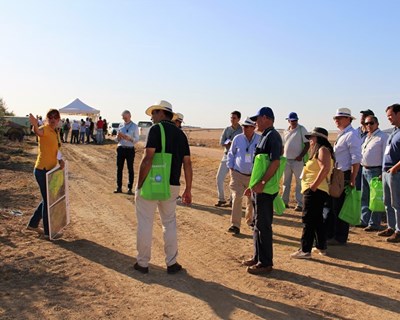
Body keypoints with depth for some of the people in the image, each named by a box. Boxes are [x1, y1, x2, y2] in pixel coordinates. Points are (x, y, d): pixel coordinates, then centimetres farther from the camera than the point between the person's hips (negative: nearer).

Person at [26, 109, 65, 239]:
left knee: (48, 199, 20)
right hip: (42, 170, -9)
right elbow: (38, 132, -40)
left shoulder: (56, 132, 11)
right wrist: (35, 125, -63)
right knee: (48, 201, 1)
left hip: (50, 170, 9)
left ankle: (33, 224, 35)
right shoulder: (45, 129, -15)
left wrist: (60, 159, -5)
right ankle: (48, 232, 13)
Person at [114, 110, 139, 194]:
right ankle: (119, 187, 17)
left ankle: (130, 188, 11)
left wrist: (129, 138, -24)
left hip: (130, 149, -4)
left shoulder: (134, 126, -3)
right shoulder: (120, 126, 8)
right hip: (121, 148, 4)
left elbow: (137, 140, -7)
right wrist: (118, 137, -12)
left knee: (130, 169, 4)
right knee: (119, 168, 7)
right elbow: (117, 139, 11)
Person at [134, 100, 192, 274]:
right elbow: (187, 163, 8)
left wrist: (139, 183, -11)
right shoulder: (180, 133, 11)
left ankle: (142, 263, 16)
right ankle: (172, 263, 19)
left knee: (145, 223, 6)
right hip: (172, 185, 5)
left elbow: (148, 158, -16)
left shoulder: (156, 129, -6)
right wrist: (188, 189, 12)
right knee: (170, 223, 16)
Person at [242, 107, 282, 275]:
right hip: (260, 188, 10)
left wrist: (262, 183, -27)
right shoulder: (264, 136, 17)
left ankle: (265, 263, 6)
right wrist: (253, 185, 22)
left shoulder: (273, 136, -14)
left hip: (266, 189, -10)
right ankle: (258, 257, 28)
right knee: (258, 223, 16)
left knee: (263, 225, -3)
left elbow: (275, 162, -24)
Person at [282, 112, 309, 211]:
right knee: (286, 182, 12)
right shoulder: (286, 131, 12)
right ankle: (284, 202, 21)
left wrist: (301, 155, -16)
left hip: (297, 160, -5)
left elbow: (307, 144, -7)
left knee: (299, 182, -3)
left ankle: (300, 204, 0)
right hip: (286, 160, 6)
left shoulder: (301, 129, -4)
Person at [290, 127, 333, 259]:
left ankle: (305, 250, -9)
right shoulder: (318, 150, 22)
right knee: (317, 219, 16)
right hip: (314, 191, 11)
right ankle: (321, 247, 25)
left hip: (315, 191, -11)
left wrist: (313, 186, -24)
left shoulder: (323, 150, -10)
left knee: (308, 220, -10)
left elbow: (325, 169, -24)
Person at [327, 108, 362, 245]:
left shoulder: (351, 135, -14)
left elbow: (356, 160, -20)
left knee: (340, 207, 0)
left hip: (345, 176, -10)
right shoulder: (341, 135, 15)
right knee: (331, 205, 16)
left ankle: (340, 238, 12)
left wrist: (352, 180, -22)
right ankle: (329, 234, 28)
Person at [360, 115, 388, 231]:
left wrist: (383, 173, -16)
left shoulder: (382, 137, -9)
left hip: (375, 171, -8)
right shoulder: (366, 137, 15)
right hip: (364, 169, 8)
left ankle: (374, 224, 5)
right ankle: (364, 221, 26)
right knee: (364, 197, 15)